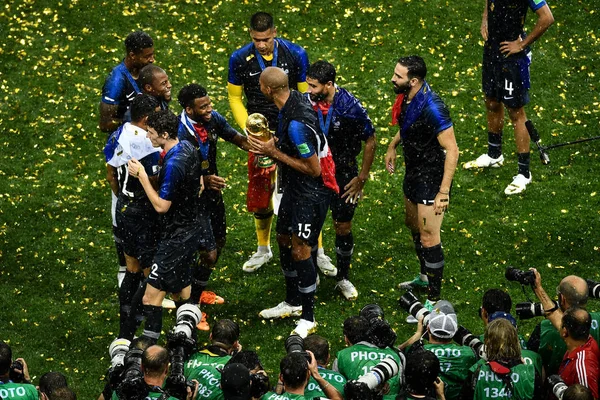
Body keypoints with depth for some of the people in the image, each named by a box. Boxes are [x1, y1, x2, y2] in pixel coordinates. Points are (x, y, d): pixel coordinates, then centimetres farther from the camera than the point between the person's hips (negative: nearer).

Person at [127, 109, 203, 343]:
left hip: (176, 239, -10)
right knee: (180, 287, 24)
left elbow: (161, 206, -24)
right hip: (191, 228, 10)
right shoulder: (188, 148, 2)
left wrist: (142, 176, -19)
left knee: (152, 296, -9)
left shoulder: (173, 164, -27)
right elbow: (198, 186, 16)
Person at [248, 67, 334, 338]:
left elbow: (313, 168, -26)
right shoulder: (295, 99, -1)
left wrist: (274, 153, -20)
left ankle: (308, 318, 5)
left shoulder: (296, 123, -32)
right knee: (284, 239, 21)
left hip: (311, 192, -11)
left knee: (300, 252, -7)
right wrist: (272, 142, 2)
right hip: (293, 188, 11)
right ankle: (293, 302, 38)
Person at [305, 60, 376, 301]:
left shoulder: (350, 107, -20)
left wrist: (362, 178, -6)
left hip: (342, 173, -2)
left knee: (343, 227, 7)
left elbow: (370, 141, -8)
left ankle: (343, 278, 25)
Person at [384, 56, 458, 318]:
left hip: (431, 179, -10)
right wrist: (393, 146, 20)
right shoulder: (408, 97, -5)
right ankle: (426, 277, 49)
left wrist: (443, 192, -30)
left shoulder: (432, 108, -32)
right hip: (413, 173, 10)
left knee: (429, 239, -4)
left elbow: (451, 149, -29)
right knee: (413, 225, 27)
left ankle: (433, 302, 6)